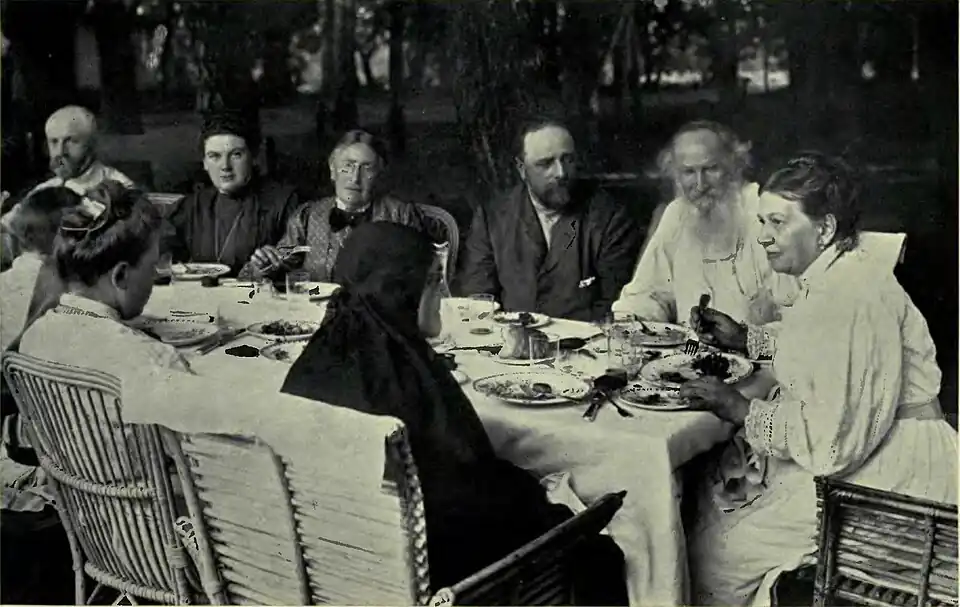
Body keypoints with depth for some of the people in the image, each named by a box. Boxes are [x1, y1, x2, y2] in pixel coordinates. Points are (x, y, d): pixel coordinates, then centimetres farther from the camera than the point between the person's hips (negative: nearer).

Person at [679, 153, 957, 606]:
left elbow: (834, 438, -25)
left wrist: (744, 411, -14)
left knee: (714, 552, -8)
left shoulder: (853, 295, -23)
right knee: (699, 500, 4)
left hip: (885, 477, -10)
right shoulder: (830, 280, 9)